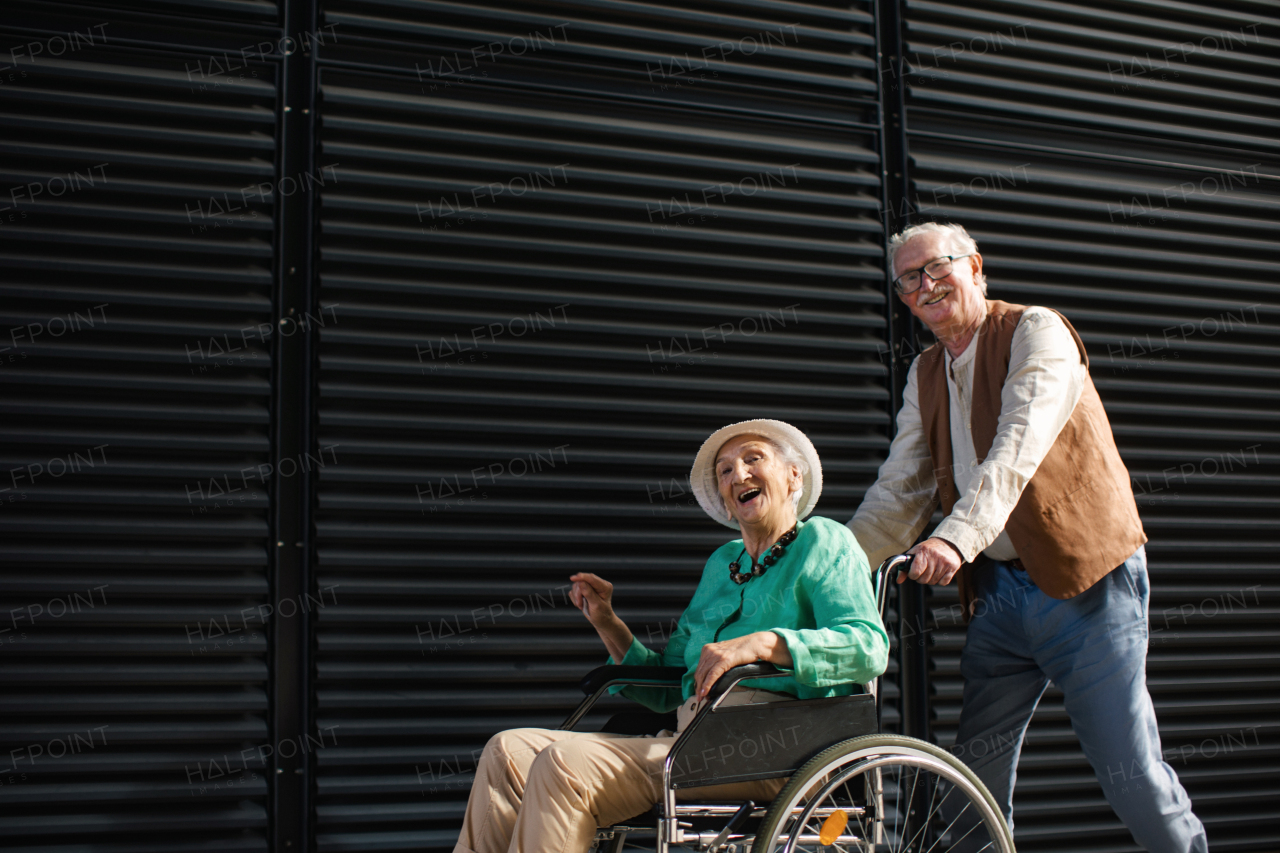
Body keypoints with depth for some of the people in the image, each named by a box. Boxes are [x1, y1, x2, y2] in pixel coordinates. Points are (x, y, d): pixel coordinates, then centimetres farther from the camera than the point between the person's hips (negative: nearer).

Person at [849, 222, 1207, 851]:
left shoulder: (1037, 332, -8)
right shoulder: (925, 374, 13)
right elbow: (899, 492, 13)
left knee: (1131, 770, -4)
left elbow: (1019, 447, -25)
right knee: (976, 771, 6)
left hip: (1085, 582, -6)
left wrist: (957, 537, -38)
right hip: (996, 590, 6)